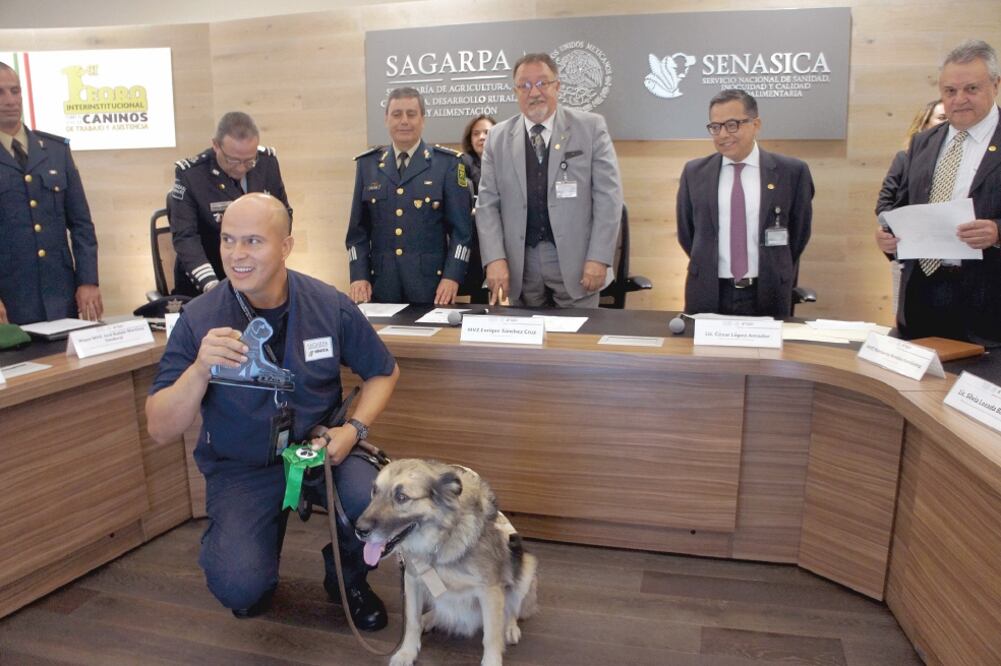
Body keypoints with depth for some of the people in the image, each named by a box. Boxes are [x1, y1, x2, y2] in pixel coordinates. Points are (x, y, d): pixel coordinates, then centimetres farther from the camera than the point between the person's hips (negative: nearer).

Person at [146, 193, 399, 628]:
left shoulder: (330, 306, -11)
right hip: (240, 467, 0)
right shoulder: (199, 318, -13)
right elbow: (161, 430, -14)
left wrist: (354, 428, -13)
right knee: (238, 587, -22)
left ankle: (346, 576, 9)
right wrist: (200, 369, -32)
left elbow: (383, 372, 4)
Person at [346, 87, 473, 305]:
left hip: (431, 280, -2)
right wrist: (359, 276, -1)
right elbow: (358, 228, 9)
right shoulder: (367, 164, 9)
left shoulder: (447, 163, 0)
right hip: (382, 281, 2)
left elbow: (461, 227, -3)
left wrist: (452, 277, -12)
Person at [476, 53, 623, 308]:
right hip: (520, 263, 2)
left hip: (575, 259, -2)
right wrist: (495, 259, -9)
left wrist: (599, 258, -11)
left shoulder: (591, 127, 0)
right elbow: (488, 203, 4)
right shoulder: (498, 137, 7)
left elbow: (608, 195, -4)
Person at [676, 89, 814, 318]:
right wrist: (706, 269, 12)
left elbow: (799, 232, 8)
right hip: (708, 294, 1)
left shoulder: (792, 171, -2)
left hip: (767, 296, -1)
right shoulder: (694, 172, 2)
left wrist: (775, 277, 12)